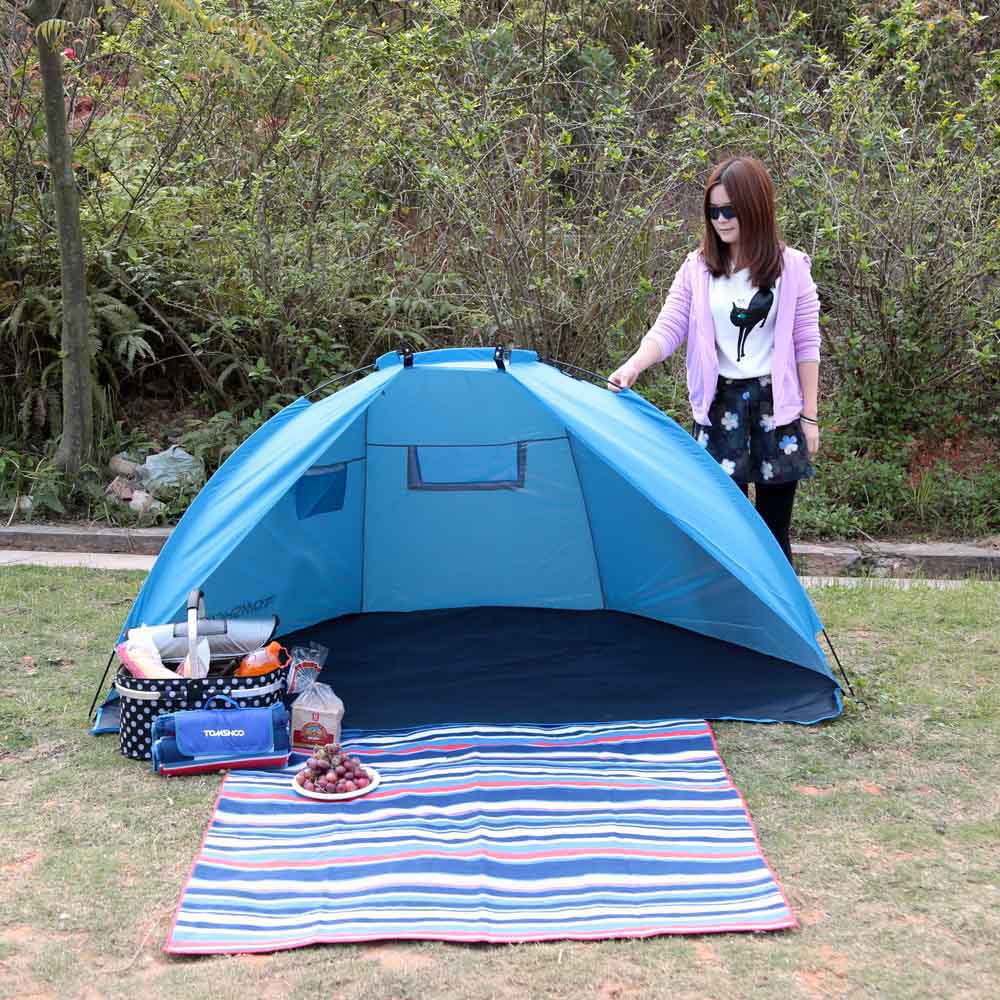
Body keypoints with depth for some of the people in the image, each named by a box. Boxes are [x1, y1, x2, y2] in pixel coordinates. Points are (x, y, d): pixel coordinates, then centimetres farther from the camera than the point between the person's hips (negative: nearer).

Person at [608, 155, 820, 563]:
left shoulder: (791, 267, -1)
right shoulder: (697, 268, 2)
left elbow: (806, 345, 0)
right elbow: (667, 329, -3)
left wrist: (809, 416, -2)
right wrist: (633, 365, -23)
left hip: (776, 404, -1)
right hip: (719, 404, 1)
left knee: (773, 528, 5)